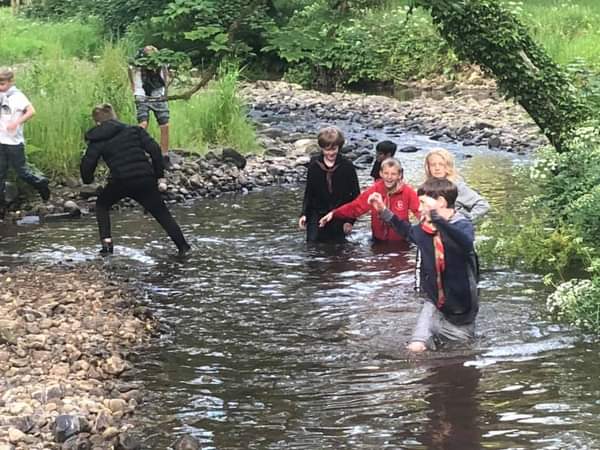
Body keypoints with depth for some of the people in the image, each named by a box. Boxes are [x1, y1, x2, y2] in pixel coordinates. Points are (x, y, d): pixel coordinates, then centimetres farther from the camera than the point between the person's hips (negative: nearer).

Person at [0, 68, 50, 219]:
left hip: (14, 142, -6)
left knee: (22, 172, 1)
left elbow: (31, 111, -22)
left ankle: (41, 183, 29)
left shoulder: (17, 96, -10)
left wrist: (16, 122, -30)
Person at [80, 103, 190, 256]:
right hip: (145, 180, 2)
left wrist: (87, 179, 22)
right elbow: (154, 149, 1)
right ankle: (182, 246, 8)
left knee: (101, 205, 26)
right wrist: (158, 173, 8)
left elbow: (87, 164, 1)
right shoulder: (134, 130, 10)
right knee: (162, 213, 15)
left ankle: (106, 242, 13)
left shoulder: (97, 140, 6)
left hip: (120, 182, -1)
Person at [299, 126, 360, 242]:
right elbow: (308, 192, 8)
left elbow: (355, 195, -2)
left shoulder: (347, 166, -8)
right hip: (317, 216, 2)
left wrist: (350, 220, -6)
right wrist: (304, 214, -1)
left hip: (339, 219, -2)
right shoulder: (314, 165, -2)